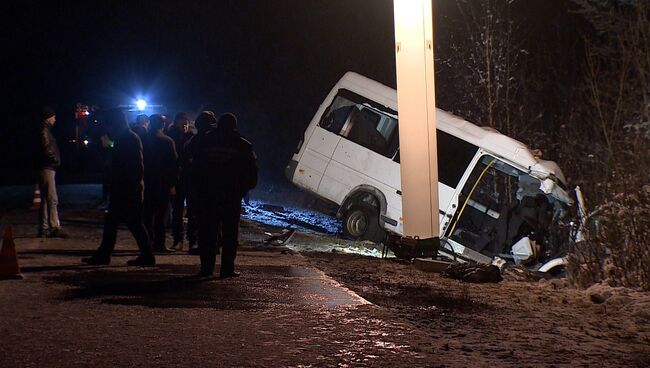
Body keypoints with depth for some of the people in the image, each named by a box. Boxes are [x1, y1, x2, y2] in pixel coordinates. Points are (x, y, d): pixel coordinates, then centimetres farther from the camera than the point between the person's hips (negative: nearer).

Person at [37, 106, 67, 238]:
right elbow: (47, 149, -19)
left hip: (47, 168, 10)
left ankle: (44, 229, 14)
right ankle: (54, 228, -15)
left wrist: (56, 160, 8)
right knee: (52, 199, -12)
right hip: (47, 168, -10)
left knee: (45, 200, 11)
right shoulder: (44, 131, -10)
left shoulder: (45, 130, 20)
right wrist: (56, 159, -7)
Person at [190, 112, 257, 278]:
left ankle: (206, 266, 7)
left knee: (207, 232, 8)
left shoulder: (204, 142, 5)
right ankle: (227, 268, 0)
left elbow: (195, 167, 7)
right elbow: (251, 170, -1)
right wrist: (244, 188, 12)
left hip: (208, 194, 2)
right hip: (232, 195, -2)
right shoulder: (242, 145, -1)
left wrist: (197, 188, 13)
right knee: (230, 232, 4)